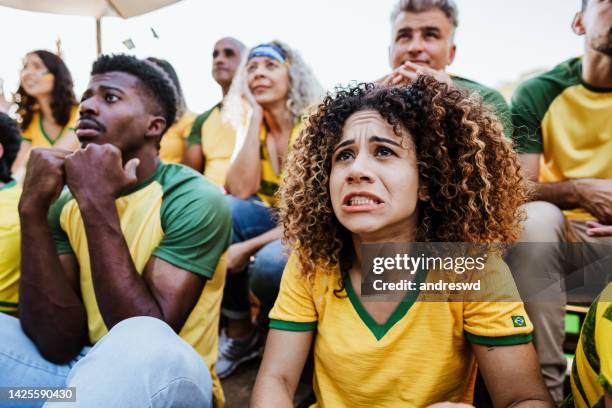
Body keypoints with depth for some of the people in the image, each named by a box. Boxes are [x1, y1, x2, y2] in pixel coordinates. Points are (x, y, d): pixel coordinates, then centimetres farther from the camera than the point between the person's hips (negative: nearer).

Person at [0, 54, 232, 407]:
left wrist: (97, 205, -25)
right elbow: (60, 345, -9)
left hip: (164, 378, -4)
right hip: (79, 369, 5)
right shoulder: (66, 203, 2)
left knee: (145, 344, -36)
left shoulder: (195, 199, -15)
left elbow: (146, 341, -23)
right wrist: (33, 210, -17)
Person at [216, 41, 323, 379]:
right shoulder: (250, 126, 2)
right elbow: (240, 192, -15)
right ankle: (239, 334, -8)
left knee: (270, 263, -35)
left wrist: (247, 247, -25)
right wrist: (257, 117, -14)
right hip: (272, 222, 5)